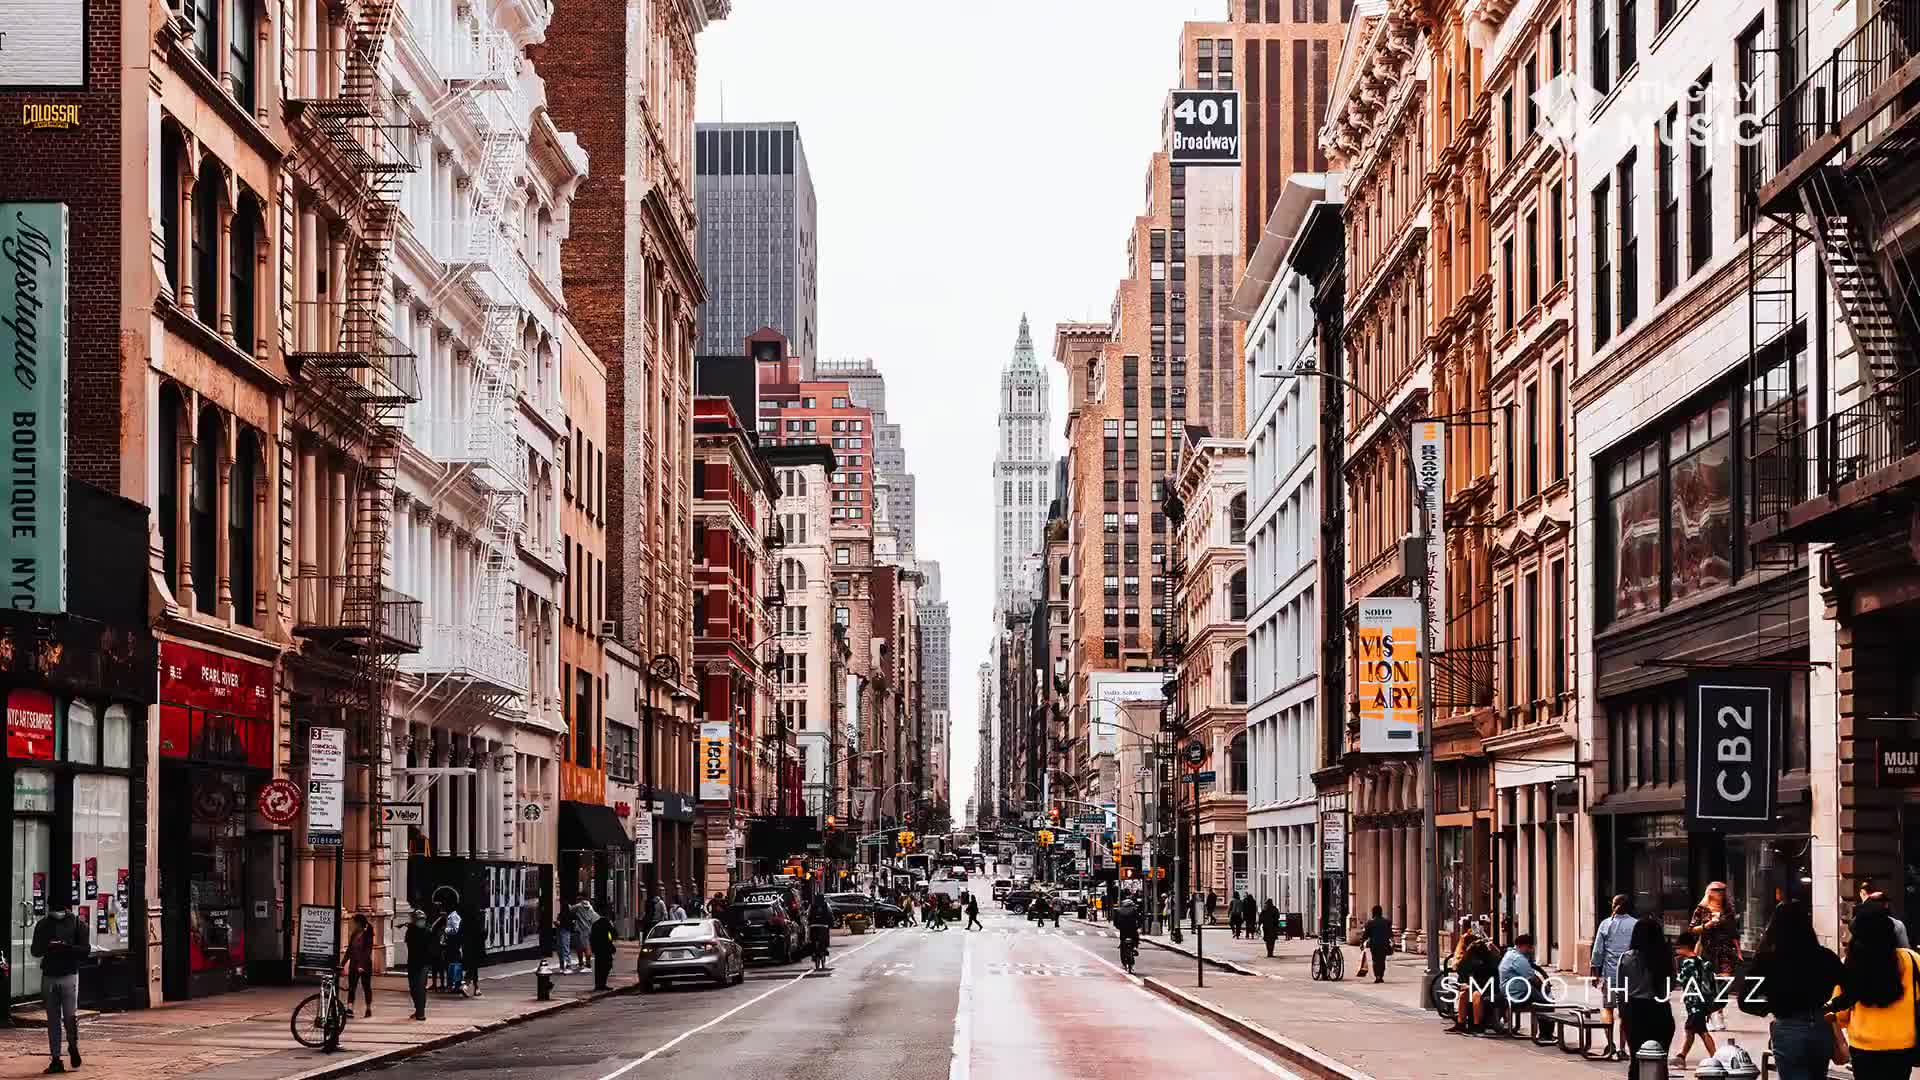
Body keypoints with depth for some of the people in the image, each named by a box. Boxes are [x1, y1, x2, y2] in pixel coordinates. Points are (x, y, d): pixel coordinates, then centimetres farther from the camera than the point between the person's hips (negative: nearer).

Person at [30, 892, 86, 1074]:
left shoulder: (77, 924, 2)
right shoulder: (43, 924, 10)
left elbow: (84, 950, -4)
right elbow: (35, 951, 8)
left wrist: (64, 947, -20)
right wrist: (47, 947, -14)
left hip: (69, 975, -3)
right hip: (48, 976, 3)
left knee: (70, 1016, -11)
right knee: (52, 1020, 4)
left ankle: (73, 1046, 17)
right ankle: (56, 1059, 8)